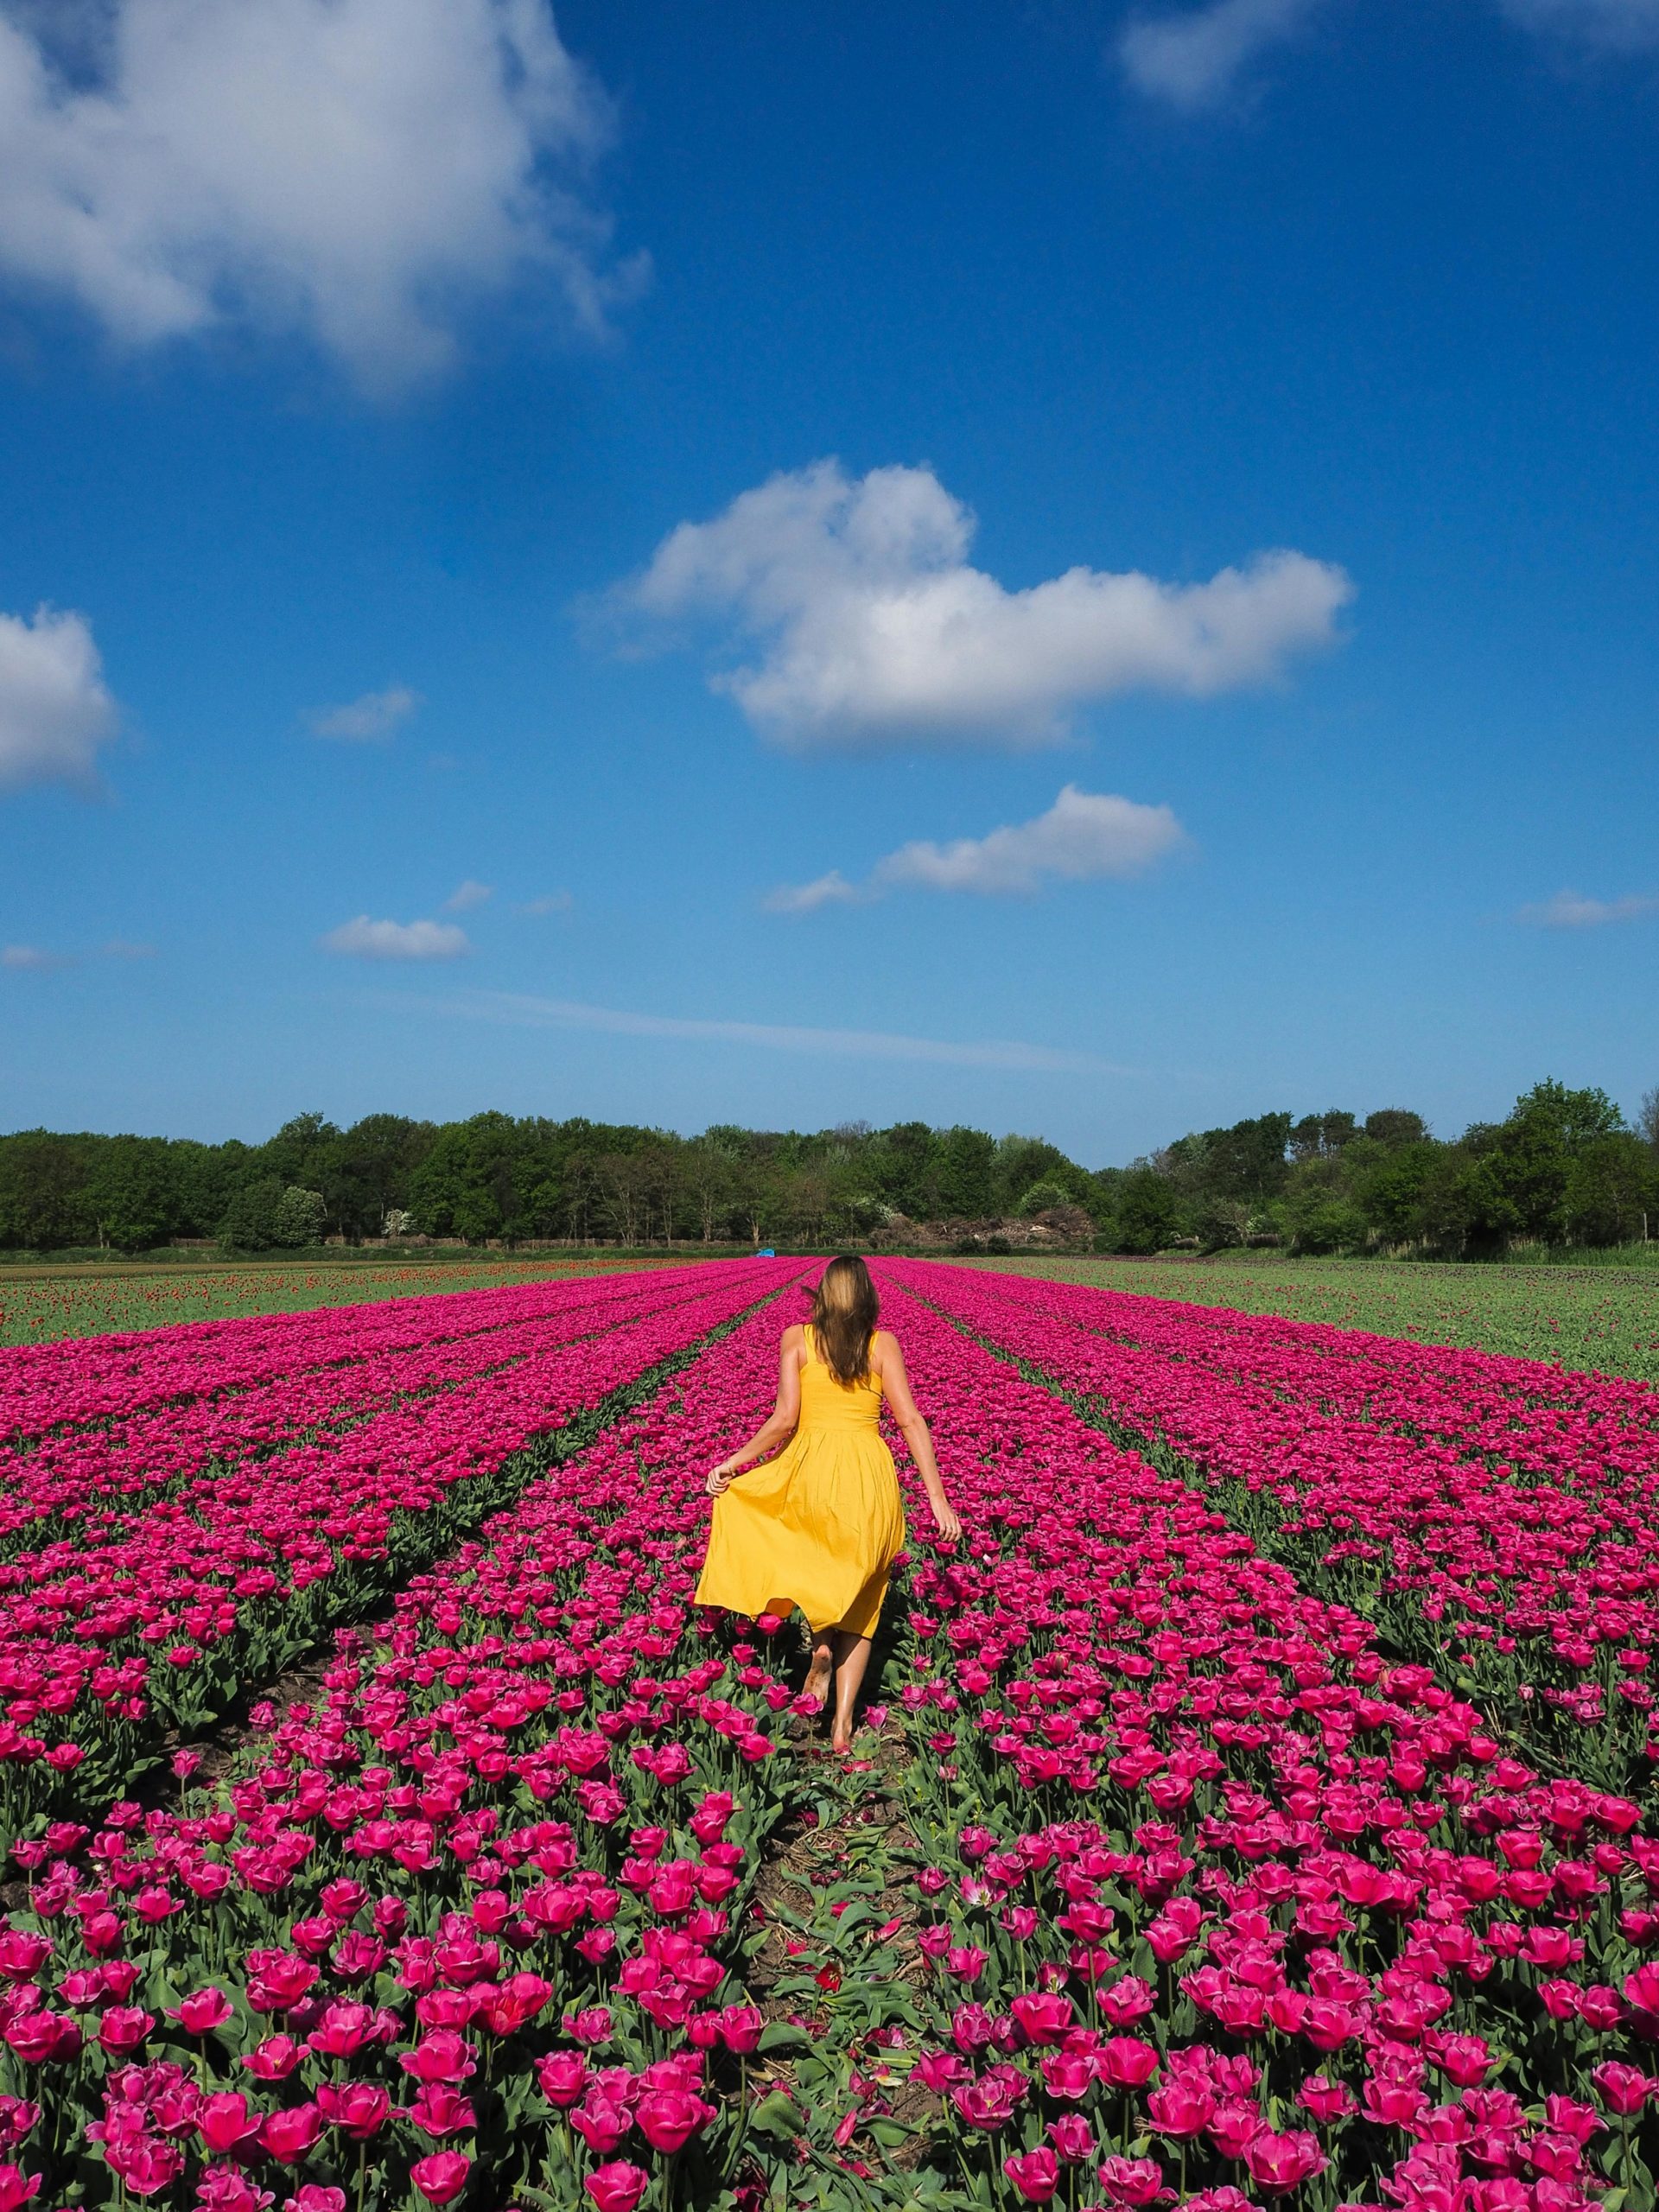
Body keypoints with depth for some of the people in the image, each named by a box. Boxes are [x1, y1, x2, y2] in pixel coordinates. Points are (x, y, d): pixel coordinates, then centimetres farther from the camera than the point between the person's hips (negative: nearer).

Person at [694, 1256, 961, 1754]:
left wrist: (733, 1462, 6)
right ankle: (844, 1726, 9)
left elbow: (785, 1418, -5)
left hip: (813, 1471, -2)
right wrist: (937, 1497, -2)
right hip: (872, 1478, 2)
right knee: (859, 1599, 17)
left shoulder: (797, 1338, 2)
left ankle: (820, 1639, 10)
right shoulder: (884, 1343, 5)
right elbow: (911, 1420, -3)